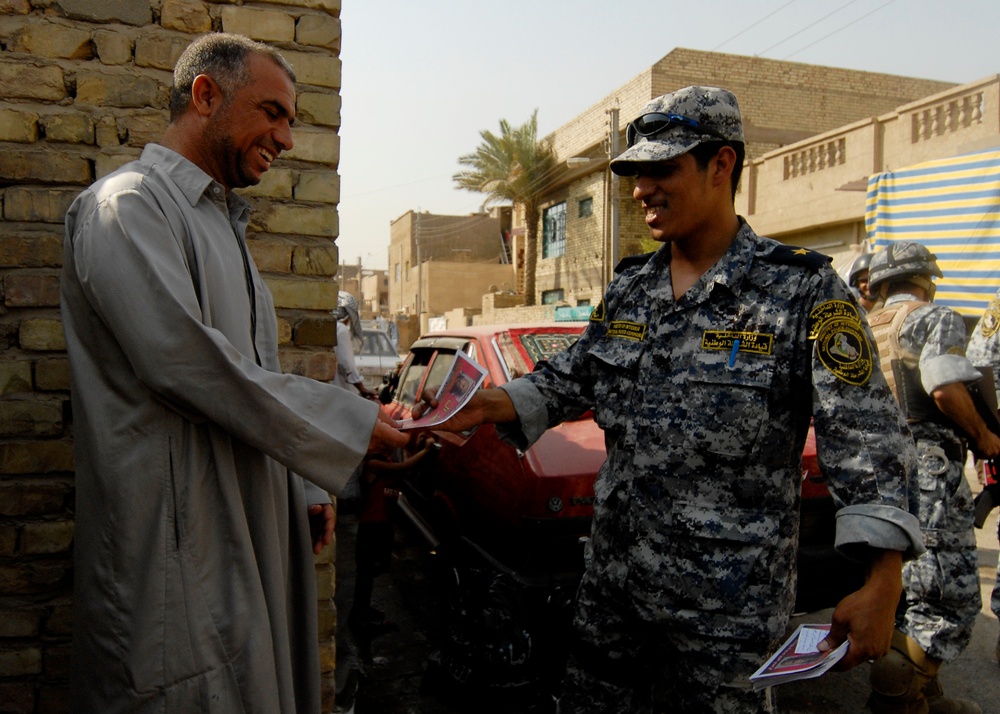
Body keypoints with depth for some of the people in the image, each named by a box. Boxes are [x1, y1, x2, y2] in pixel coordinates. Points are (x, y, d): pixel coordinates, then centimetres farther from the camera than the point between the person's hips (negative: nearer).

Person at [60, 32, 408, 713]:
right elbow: (184, 359, -21)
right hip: (179, 542, -8)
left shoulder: (224, 223, 20)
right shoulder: (128, 205, -8)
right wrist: (354, 423, -16)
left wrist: (300, 492, 14)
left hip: (251, 529, 8)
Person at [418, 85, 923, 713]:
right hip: (615, 569, 6)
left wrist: (882, 584, -21)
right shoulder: (629, 288, 7)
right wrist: (488, 406, -8)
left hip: (728, 596, -5)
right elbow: (571, 379, 10)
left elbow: (867, 438, -14)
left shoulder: (802, 288, -11)